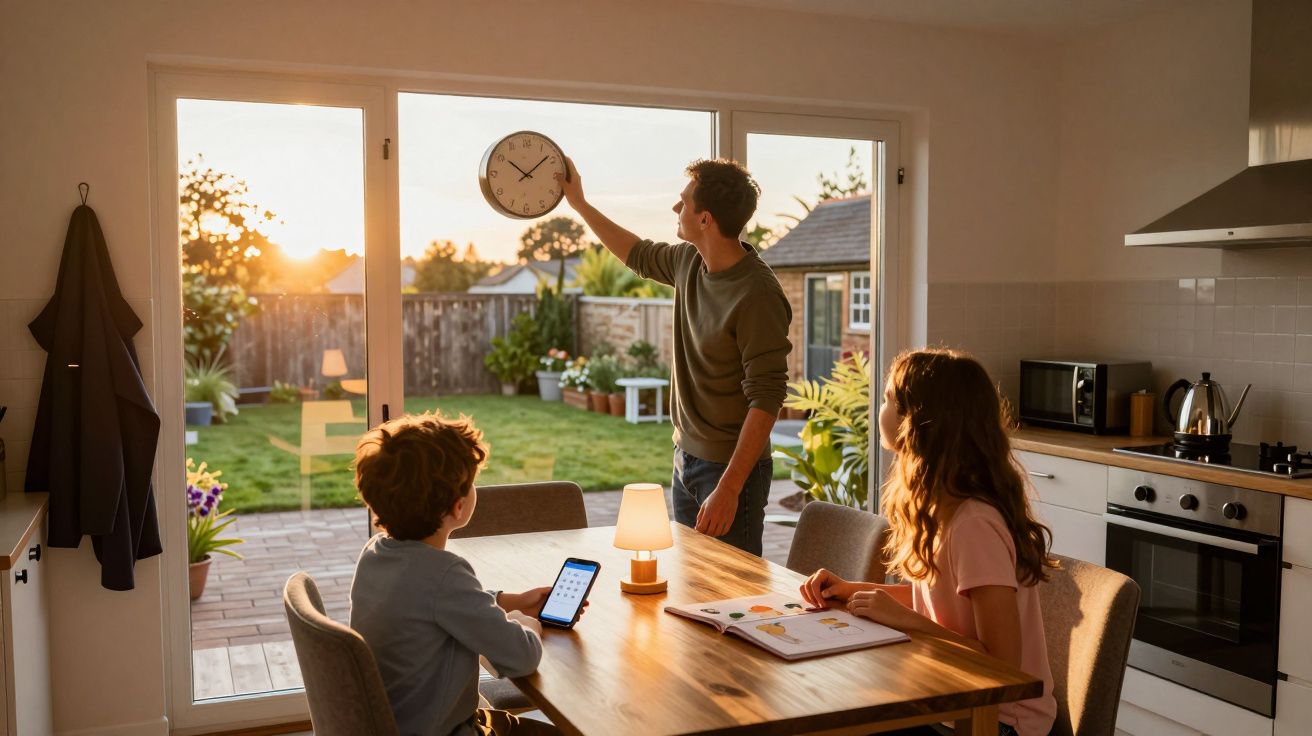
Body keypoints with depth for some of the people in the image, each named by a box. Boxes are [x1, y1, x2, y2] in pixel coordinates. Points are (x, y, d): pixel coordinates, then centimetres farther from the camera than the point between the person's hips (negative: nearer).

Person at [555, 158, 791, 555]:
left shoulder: (757, 294, -23)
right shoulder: (689, 261, 2)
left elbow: (766, 398, -24)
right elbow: (639, 255, 25)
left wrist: (728, 488, -27)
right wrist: (580, 204, 28)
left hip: (730, 466, -8)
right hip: (686, 457, 8)